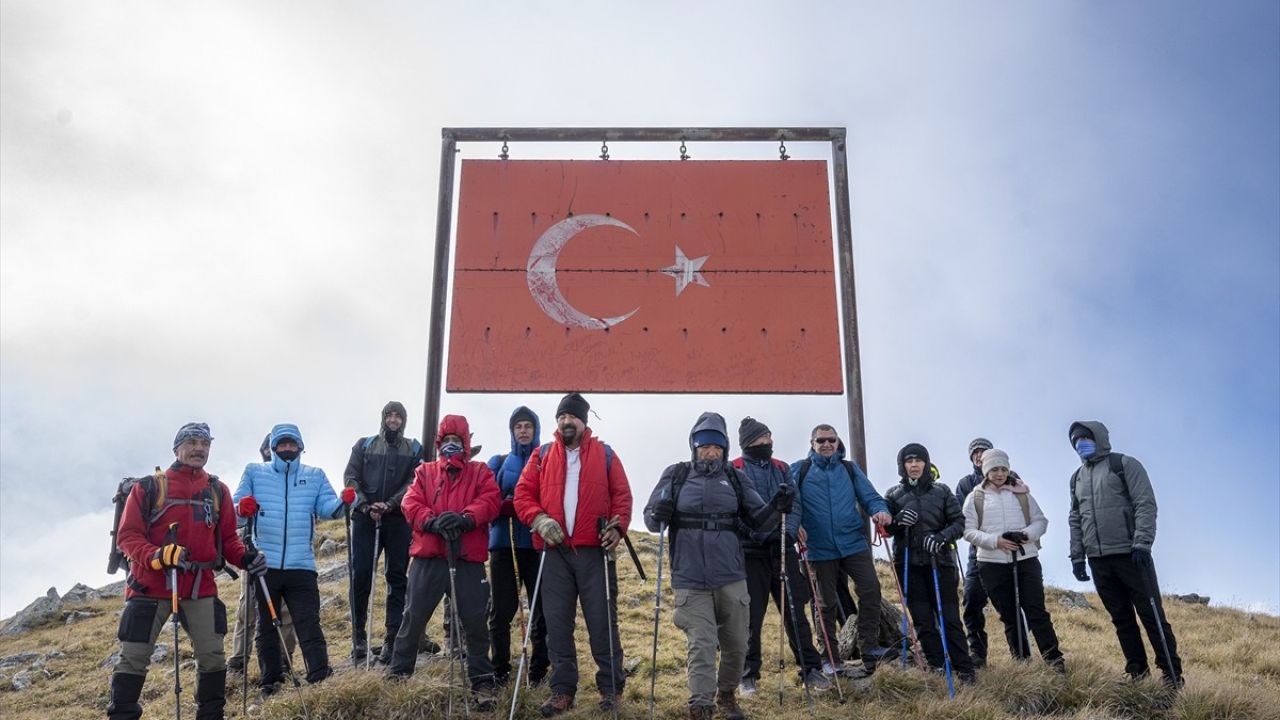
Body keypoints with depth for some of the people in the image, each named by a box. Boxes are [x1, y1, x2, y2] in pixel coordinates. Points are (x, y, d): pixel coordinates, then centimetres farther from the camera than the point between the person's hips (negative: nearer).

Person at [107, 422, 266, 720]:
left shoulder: (218, 491, 10)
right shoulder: (149, 487, -1)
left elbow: (227, 538, 12)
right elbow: (127, 535, -4)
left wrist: (245, 557, -9)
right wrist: (156, 556, -22)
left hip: (201, 587, 3)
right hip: (151, 585, -2)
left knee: (212, 656, 1)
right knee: (134, 659, 1)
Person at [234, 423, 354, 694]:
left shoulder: (315, 476, 11)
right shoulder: (254, 472, 9)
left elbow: (327, 507, -2)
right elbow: (234, 505, 1)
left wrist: (342, 502, -25)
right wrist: (242, 507, -23)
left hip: (301, 566, 0)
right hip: (264, 565, 0)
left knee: (309, 625, -2)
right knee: (267, 626, 10)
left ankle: (321, 680, -3)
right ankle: (270, 682, 20)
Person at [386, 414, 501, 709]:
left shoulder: (480, 471, 13)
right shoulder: (424, 471, 16)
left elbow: (490, 501, -4)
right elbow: (411, 503, 2)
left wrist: (466, 518, -22)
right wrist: (432, 522, -18)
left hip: (468, 560, -1)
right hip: (428, 558, 1)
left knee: (474, 622, 0)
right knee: (413, 617, 4)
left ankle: (481, 681, 10)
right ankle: (397, 673, 18)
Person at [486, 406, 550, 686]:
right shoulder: (498, 463, 15)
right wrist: (509, 506, -14)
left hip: (538, 544, -1)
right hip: (503, 543, 1)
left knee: (542, 608, -2)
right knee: (501, 609, 1)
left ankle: (539, 671, 6)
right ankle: (500, 670, 11)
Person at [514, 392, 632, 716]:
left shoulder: (605, 455, 7)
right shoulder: (541, 455, 10)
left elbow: (622, 495, 4)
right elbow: (523, 494, 5)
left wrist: (618, 527, -12)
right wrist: (539, 520, -12)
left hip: (595, 551, -2)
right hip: (555, 551, 2)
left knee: (602, 622, 2)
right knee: (557, 622, 5)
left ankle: (611, 688, 12)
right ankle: (562, 689, 14)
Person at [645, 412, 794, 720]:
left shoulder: (736, 478, 7)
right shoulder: (675, 475, 2)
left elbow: (757, 522, 6)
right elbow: (650, 518, 2)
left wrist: (777, 507, -14)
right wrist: (659, 515, -22)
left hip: (731, 578, 3)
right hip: (690, 581, -3)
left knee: (736, 645, 14)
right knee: (701, 646, -8)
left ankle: (726, 694, 38)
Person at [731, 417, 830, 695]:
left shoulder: (782, 469, 14)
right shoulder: (735, 471, -1)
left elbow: (794, 504, 7)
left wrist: (789, 532, -11)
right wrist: (762, 535, -19)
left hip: (783, 549, 4)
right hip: (751, 552, -3)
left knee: (795, 610, 4)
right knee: (751, 616, 2)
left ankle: (811, 668, 13)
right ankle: (748, 675, 13)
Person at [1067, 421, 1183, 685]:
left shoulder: (1124, 464, 0)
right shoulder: (1077, 478, 16)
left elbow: (1145, 504, -8)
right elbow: (1075, 519, 18)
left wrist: (1142, 543, -18)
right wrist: (1077, 557, 11)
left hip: (1130, 553, -5)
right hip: (1098, 559, 5)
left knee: (1151, 613, -3)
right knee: (1121, 618, 7)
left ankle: (1171, 672, 2)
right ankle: (1137, 671, 13)